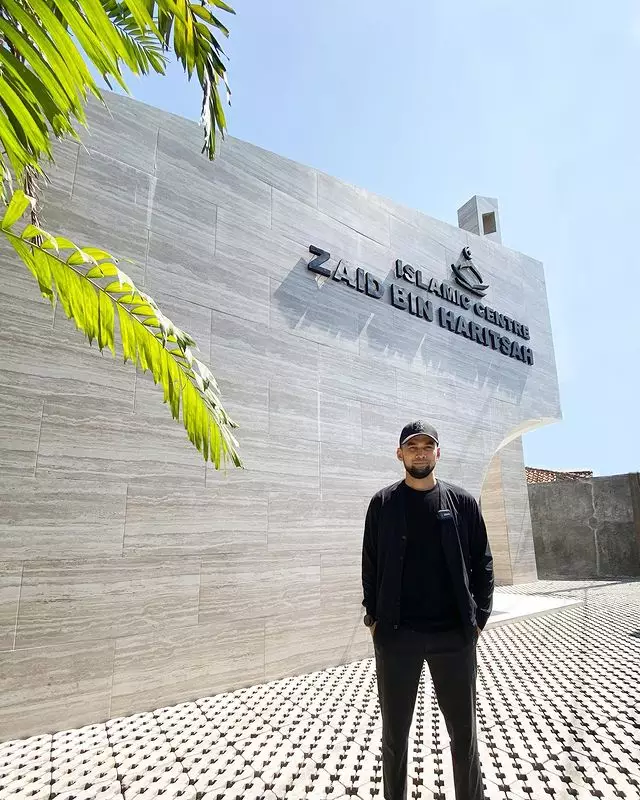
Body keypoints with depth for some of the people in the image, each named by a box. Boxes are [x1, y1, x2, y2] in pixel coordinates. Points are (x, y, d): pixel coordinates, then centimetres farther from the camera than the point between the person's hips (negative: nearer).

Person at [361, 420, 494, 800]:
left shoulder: (463, 502, 2)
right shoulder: (383, 503, 1)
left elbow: (482, 563, 5)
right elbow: (370, 565, 4)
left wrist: (479, 617, -1)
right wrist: (373, 617, -1)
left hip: (454, 634, 1)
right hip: (395, 635, 0)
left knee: (465, 732, 13)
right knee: (395, 733, 13)